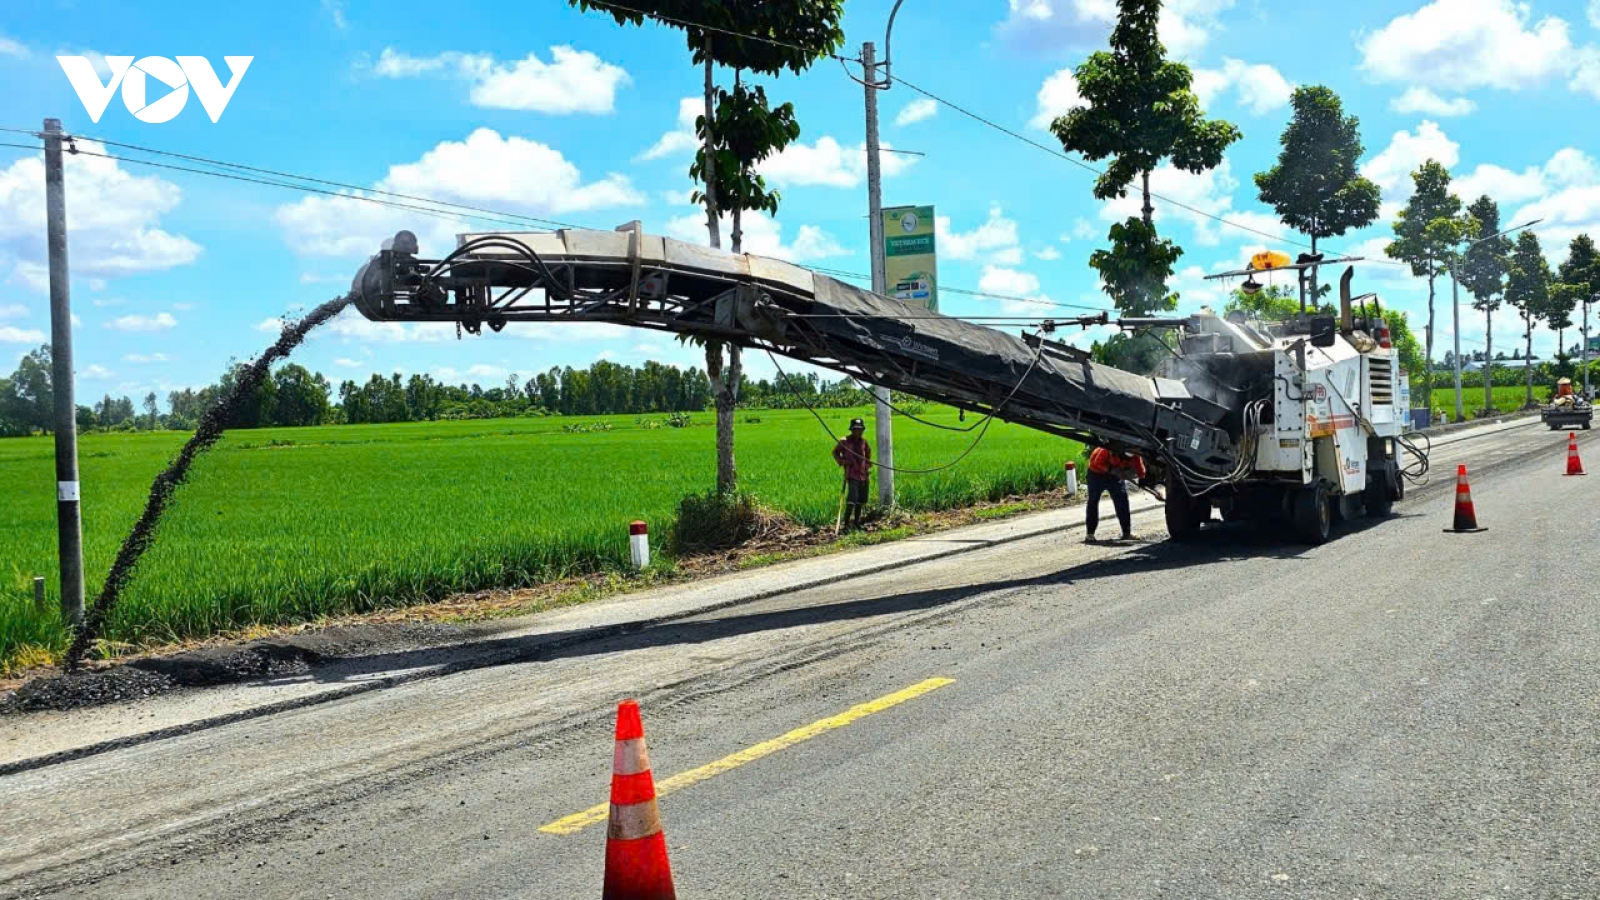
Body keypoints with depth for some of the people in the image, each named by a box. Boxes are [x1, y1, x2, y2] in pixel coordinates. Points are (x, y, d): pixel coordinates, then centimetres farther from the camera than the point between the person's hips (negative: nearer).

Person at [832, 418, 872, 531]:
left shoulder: (863, 442, 7)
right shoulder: (845, 442, -7)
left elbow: (868, 452, 26)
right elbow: (835, 452, 8)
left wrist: (868, 466, 16)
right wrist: (842, 462, -4)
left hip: (863, 475, 6)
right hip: (852, 475, -6)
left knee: (861, 500, 12)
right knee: (851, 500, -16)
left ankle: (857, 522, 24)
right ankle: (846, 524, -12)